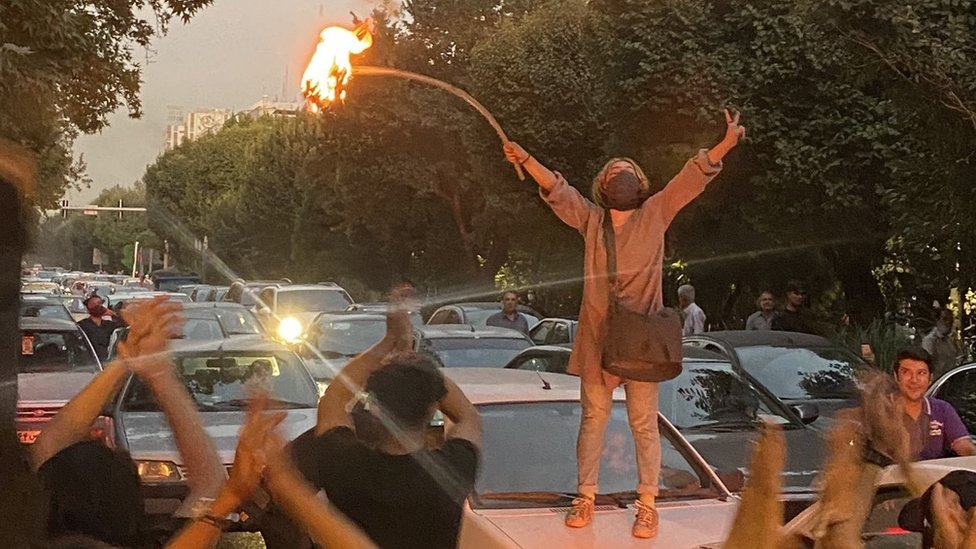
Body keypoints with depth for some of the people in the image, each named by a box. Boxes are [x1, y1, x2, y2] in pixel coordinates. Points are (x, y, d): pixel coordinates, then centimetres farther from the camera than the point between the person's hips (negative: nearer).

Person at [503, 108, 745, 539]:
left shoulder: (655, 214, 3)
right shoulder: (590, 219, 7)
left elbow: (691, 178, -5)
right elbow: (556, 188, -2)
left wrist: (726, 144, -16)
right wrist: (525, 160, -16)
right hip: (597, 335, 2)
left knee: (644, 423, 3)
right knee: (593, 417, 10)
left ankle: (647, 504, 10)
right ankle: (586, 497, 20)